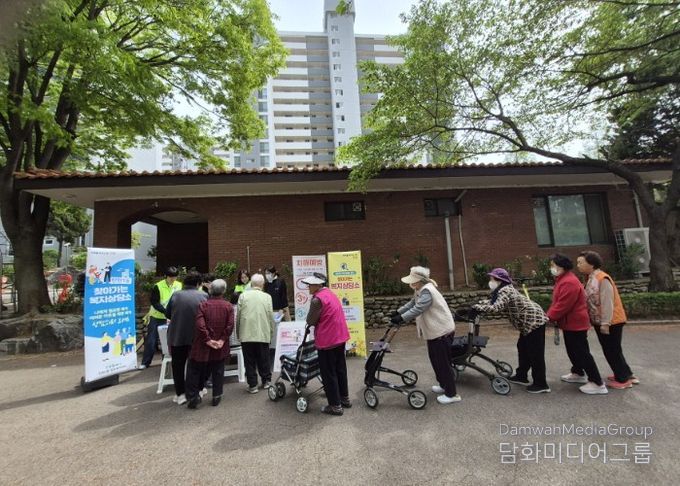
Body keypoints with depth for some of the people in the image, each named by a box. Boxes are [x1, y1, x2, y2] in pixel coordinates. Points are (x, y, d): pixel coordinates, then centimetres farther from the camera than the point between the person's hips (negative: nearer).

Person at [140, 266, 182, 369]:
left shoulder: (179, 286, -4)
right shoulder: (158, 286, -14)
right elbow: (154, 302, -16)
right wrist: (166, 312, -27)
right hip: (156, 317, -2)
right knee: (151, 340, 4)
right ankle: (145, 362, 18)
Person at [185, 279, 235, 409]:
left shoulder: (203, 305, -8)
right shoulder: (228, 306, -6)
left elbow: (199, 325, -18)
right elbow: (230, 325, -14)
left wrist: (207, 339, -12)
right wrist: (223, 339, -9)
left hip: (203, 346, -1)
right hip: (220, 347, 1)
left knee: (195, 371, 15)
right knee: (218, 372, 13)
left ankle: (193, 396, 16)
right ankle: (216, 397, 20)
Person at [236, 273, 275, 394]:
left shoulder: (243, 296, -2)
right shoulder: (267, 297, -2)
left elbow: (238, 316, 0)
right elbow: (271, 317, -3)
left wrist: (238, 333, 12)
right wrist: (271, 334, 9)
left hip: (246, 334, 0)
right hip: (263, 334, 1)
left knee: (249, 361, 9)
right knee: (263, 360, 15)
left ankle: (252, 385, 15)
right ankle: (266, 381, 27)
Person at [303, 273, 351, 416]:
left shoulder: (317, 299, -20)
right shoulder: (330, 294, 9)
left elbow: (310, 321, -13)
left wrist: (313, 322, 6)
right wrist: (317, 322, 9)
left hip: (327, 341, -9)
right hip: (340, 337, 9)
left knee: (328, 374, 5)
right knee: (340, 369, 20)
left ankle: (335, 405, 15)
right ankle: (344, 398, 33)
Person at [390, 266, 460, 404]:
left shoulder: (427, 291, -25)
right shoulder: (420, 290, 7)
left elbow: (418, 309, -32)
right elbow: (412, 303, 16)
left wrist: (401, 318, -34)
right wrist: (398, 312, 8)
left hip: (442, 332, -10)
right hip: (434, 331, 10)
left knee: (443, 362, 0)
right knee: (435, 360, 20)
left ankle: (452, 394, 14)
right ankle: (444, 385, 37)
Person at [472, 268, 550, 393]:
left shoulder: (505, 291, -20)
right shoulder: (505, 289, 10)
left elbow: (496, 307, -33)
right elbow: (493, 301, 17)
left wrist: (478, 307, -24)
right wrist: (480, 304, 2)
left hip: (534, 321, -11)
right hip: (530, 321, 11)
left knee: (535, 353, -3)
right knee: (523, 348, 17)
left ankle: (541, 384, 7)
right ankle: (521, 376, 29)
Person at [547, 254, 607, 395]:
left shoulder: (569, 283, -25)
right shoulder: (563, 279, 11)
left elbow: (562, 306, -27)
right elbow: (557, 303, 14)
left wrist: (548, 317, -19)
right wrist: (549, 315, 5)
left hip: (575, 323, -11)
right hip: (570, 323, 11)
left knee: (582, 353, -4)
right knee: (573, 350, 22)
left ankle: (597, 383, 4)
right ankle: (578, 373, 37)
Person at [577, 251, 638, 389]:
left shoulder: (602, 278, -20)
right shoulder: (591, 279, 8)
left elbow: (607, 302, -22)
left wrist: (605, 323, -22)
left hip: (610, 322, -9)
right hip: (600, 322, 9)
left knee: (613, 351, 2)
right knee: (610, 351, 18)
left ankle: (623, 379, 15)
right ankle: (626, 374, 32)